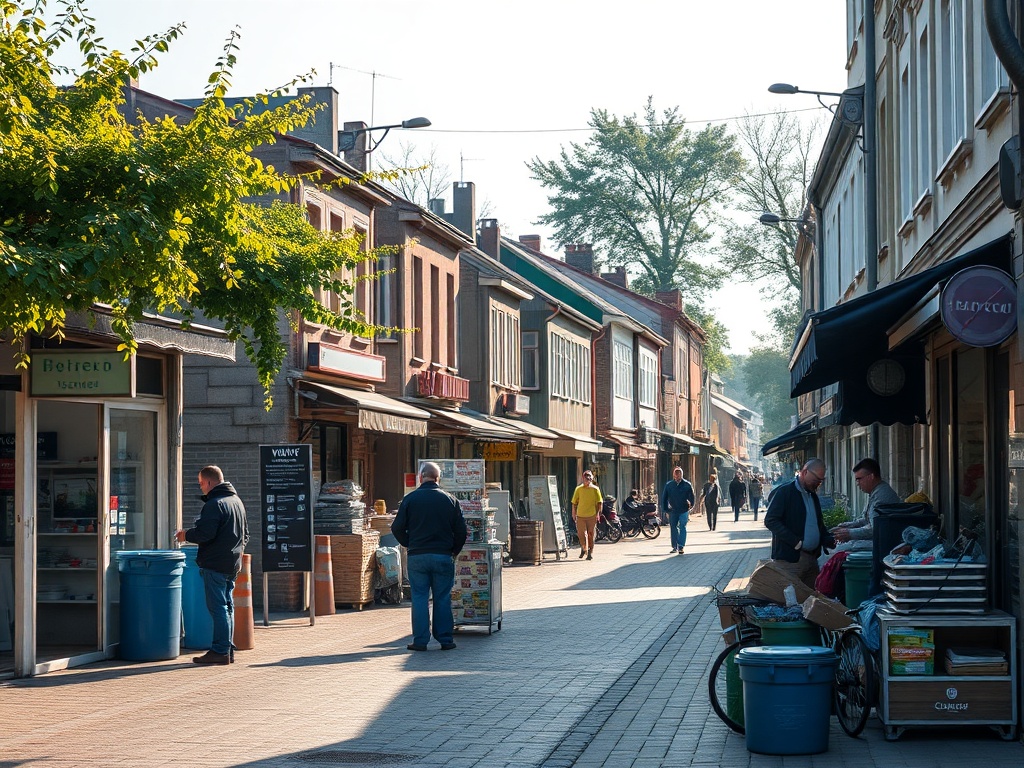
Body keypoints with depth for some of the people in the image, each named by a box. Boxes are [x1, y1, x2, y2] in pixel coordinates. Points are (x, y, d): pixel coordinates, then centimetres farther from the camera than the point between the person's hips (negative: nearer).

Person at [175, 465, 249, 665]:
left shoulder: (214, 504, -15)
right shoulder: (237, 501, 16)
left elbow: (205, 533, -22)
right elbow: (245, 534, 23)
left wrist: (185, 535, -5)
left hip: (215, 564, -9)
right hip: (233, 564, 9)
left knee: (217, 607, -6)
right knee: (227, 605, 13)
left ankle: (220, 651, -6)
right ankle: (228, 649, 17)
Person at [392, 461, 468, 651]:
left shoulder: (410, 499, -2)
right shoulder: (450, 500, 2)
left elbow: (397, 528, -1)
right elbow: (461, 530, 3)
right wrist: (454, 550, 17)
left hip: (417, 556, -1)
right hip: (443, 556, 1)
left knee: (419, 598, 3)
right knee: (443, 599, 6)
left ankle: (420, 640, 2)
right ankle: (445, 639, 7)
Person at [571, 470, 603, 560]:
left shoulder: (595, 489, 2)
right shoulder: (579, 489, 6)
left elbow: (599, 502, 2)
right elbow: (574, 502, 9)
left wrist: (597, 513, -6)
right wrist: (574, 513, 5)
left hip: (592, 515, -1)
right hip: (580, 515, 1)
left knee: (591, 534, 1)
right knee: (581, 534, 1)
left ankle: (590, 552, 9)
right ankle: (583, 549, 26)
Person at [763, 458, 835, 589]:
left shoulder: (813, 496, 18)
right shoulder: (784, 492, -6)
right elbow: (770, 521, -14)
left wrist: (831, 540, 5)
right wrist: (795, 542, -19)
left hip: (812, 559, 8)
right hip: (790, 559, -8)